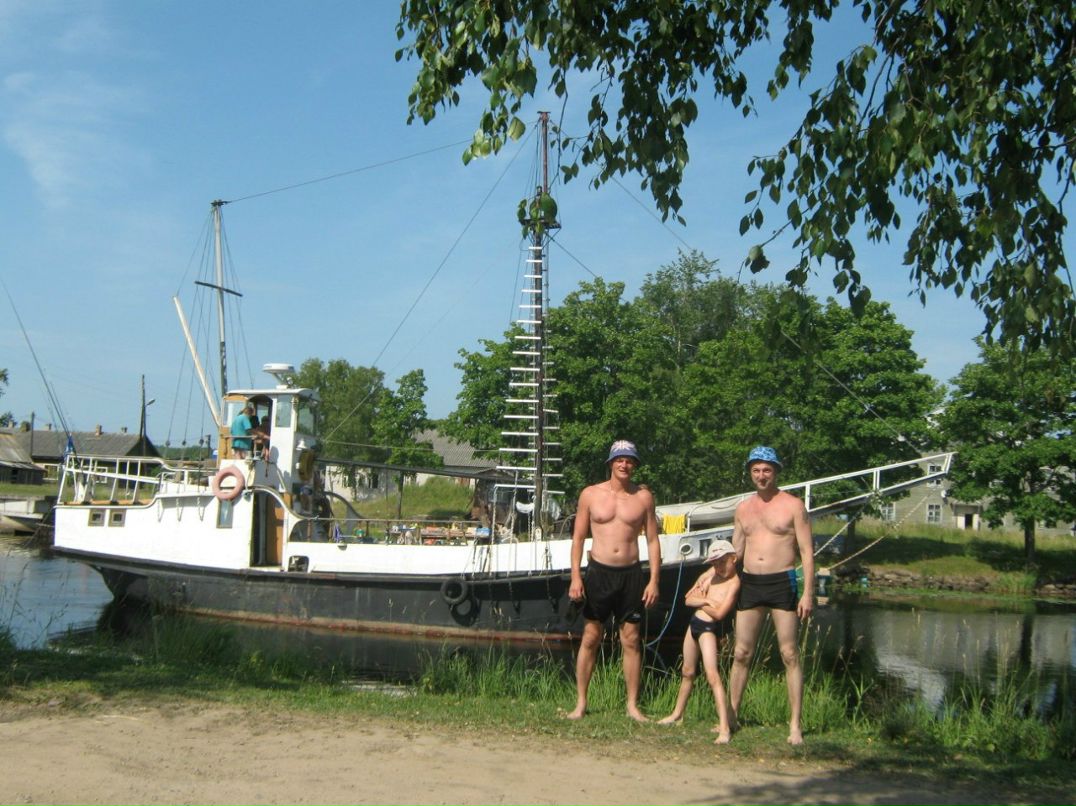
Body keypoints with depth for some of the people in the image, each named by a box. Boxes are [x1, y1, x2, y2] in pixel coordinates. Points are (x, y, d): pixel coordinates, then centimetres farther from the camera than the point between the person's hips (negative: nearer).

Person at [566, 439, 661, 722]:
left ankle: (633, 705, 11)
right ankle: (580, 703, 9)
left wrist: (654, 580, -1)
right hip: (599, 571, 0)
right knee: (590, 638, 2)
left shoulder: (644, 497, 4)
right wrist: (575, 577, -4)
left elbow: (653, 540, 6)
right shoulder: (590, 494, 3)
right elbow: (578, 538, 4)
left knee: (631, 640, 3)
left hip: (631, 573, 1)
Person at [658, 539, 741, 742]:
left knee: (712, 676, -20)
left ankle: (724, 728, -23)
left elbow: (719, 613, -23)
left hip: (711, 629, -8)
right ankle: (677, 714, 40)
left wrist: (699, 600, -8)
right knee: (687, 672, 21)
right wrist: (705, 600, -11)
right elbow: (689, 599, 8)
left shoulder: (734, 583, -16)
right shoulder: (712, 573, 6)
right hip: (695, 624, 8)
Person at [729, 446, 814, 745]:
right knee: (741, 654, 6)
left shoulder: (793, 505, -1)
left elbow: (806, 551, -4)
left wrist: (808, 593, -10)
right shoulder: (743, 508, 12)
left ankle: (795, 725, 1)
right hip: (749, 583, 4)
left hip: (782, 583, -4)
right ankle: (732, 716, 17)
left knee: (790, 655, -2)